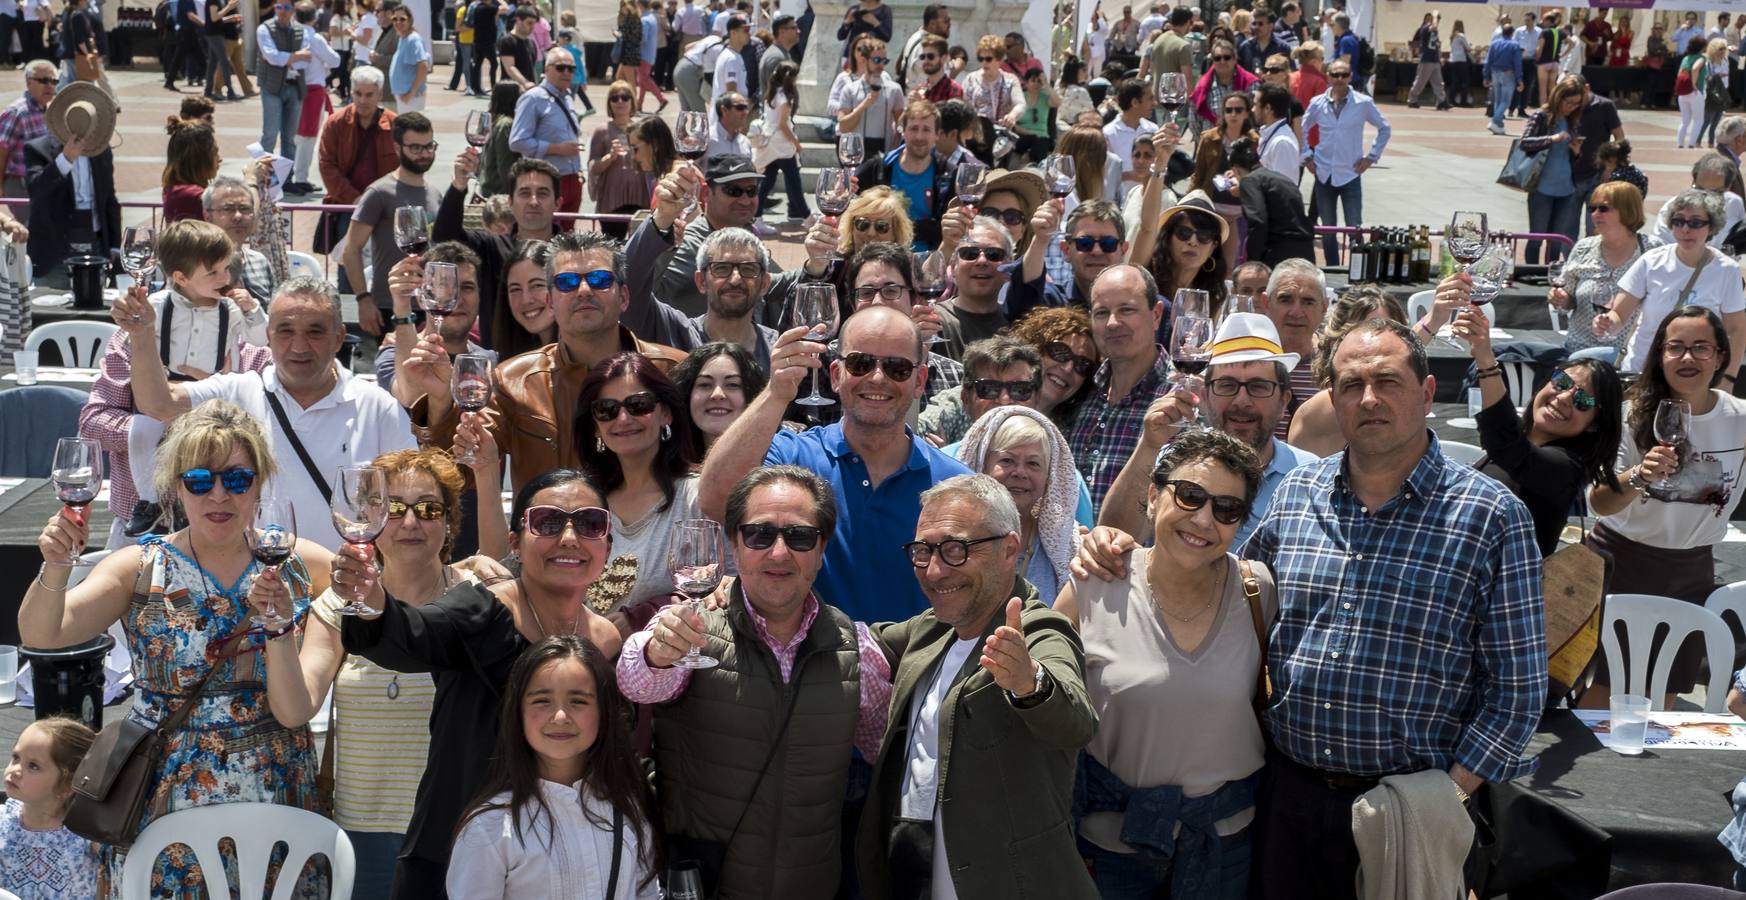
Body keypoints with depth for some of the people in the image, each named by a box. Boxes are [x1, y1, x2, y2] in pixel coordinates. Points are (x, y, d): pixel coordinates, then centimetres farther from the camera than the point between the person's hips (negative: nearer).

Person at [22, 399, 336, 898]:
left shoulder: (303, 565, 0)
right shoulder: (140, 569, -1)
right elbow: (41, 634, -10)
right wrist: (55, 567, -31)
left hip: (275, 801, 1)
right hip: (163, 803, 0)